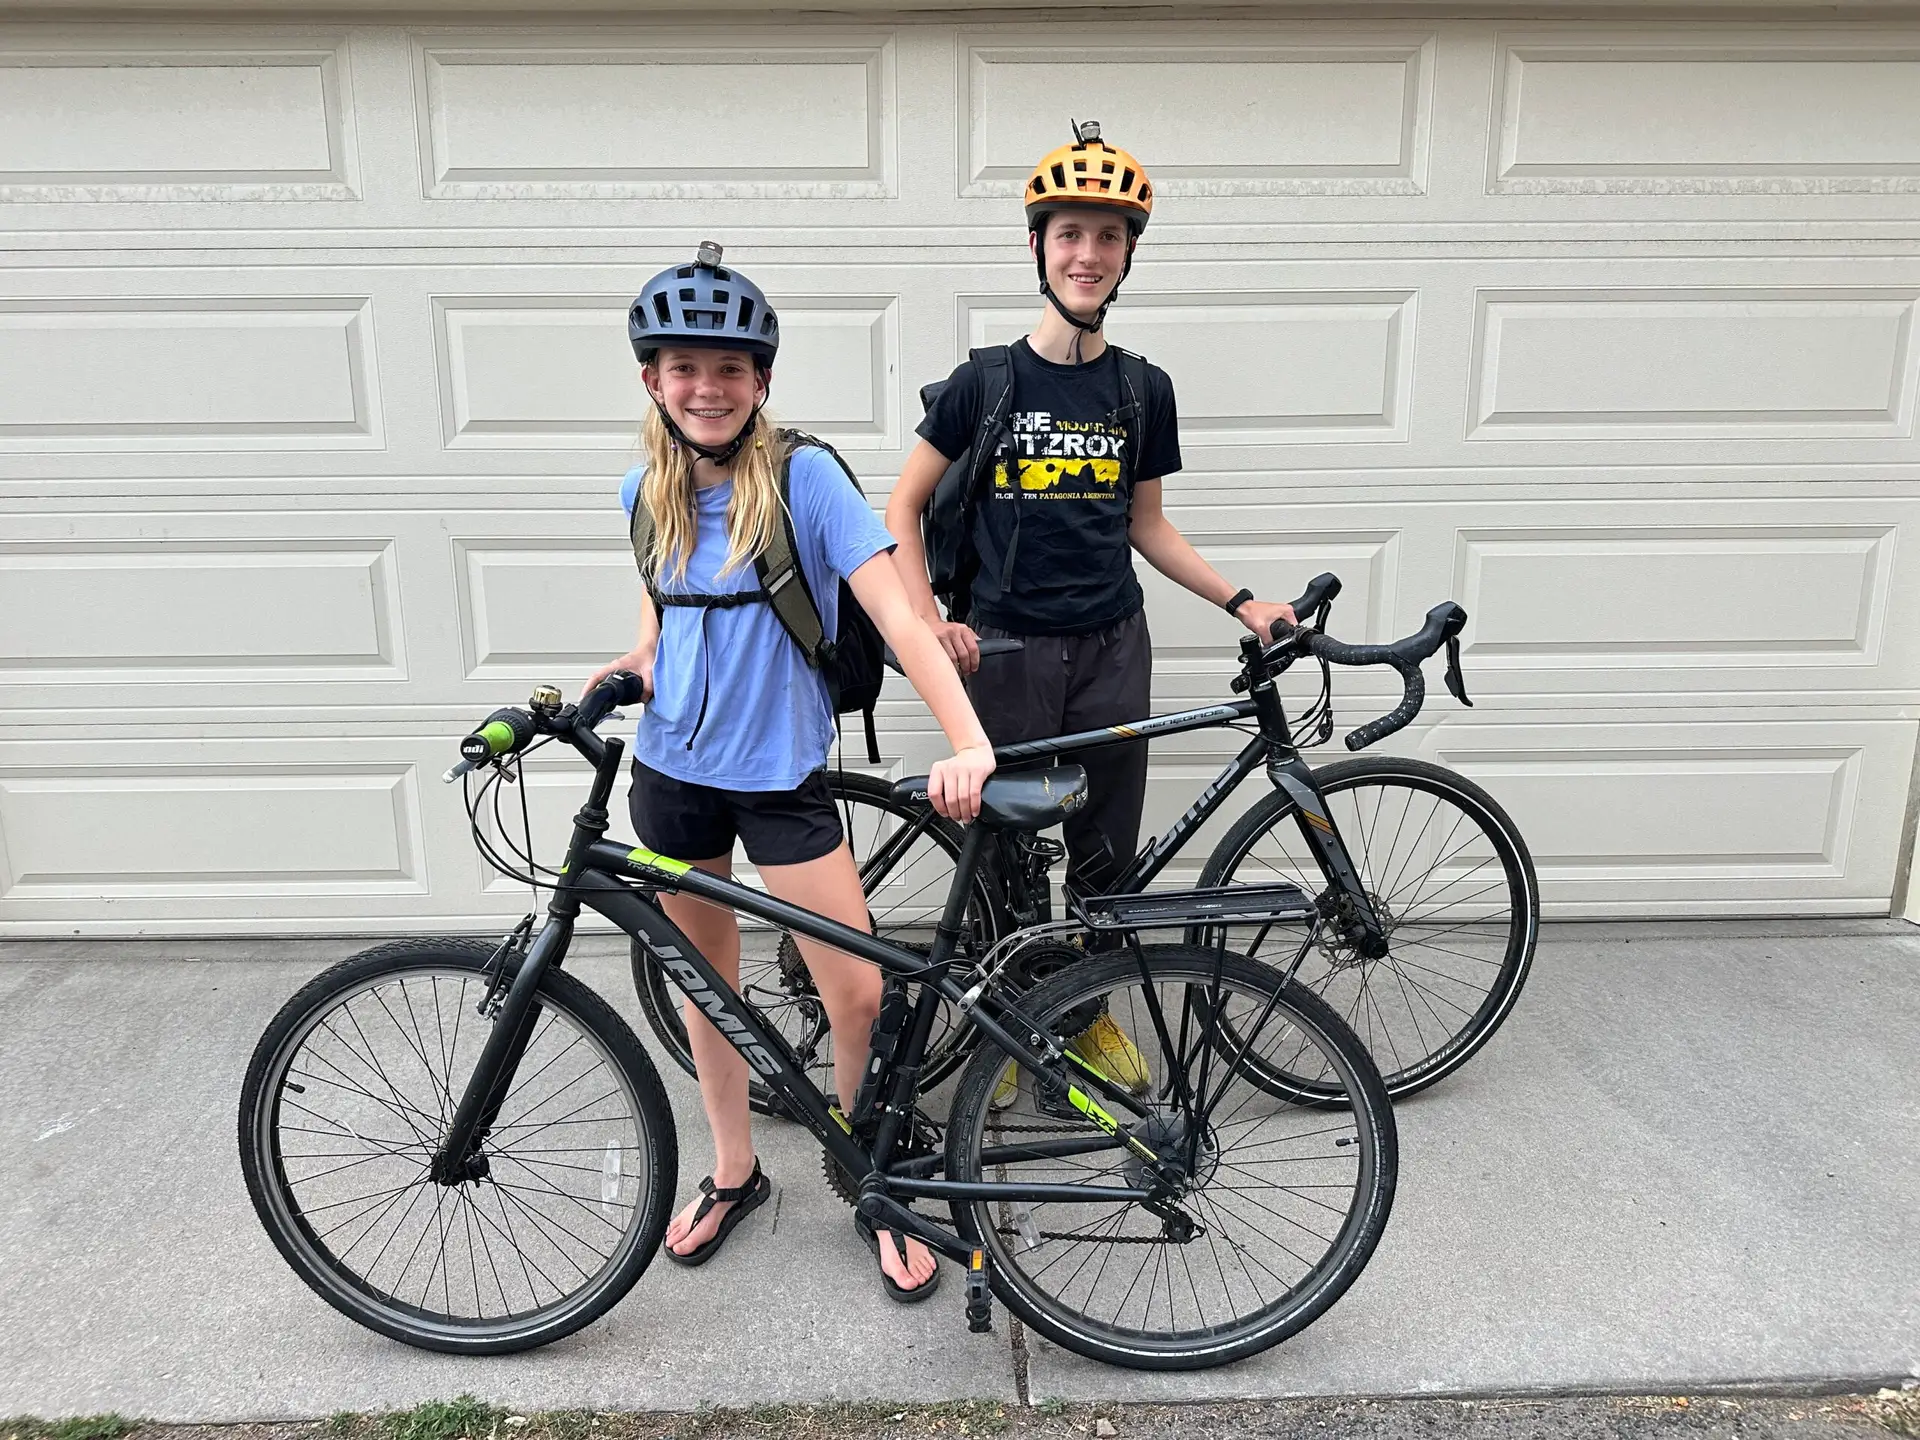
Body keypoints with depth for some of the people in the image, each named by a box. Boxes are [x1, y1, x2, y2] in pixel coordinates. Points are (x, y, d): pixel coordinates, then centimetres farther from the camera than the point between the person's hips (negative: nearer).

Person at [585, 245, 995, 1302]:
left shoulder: (801, 477, -13)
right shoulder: (647, 492, 3)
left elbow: (895, 613, -21)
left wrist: (969, 742, -33)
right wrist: (614, 674, -4)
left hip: (780, 776, -4)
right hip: (671, 773, 5)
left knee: (858, 994, -3)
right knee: (706, 976, 17)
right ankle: (733, 1172, 38)